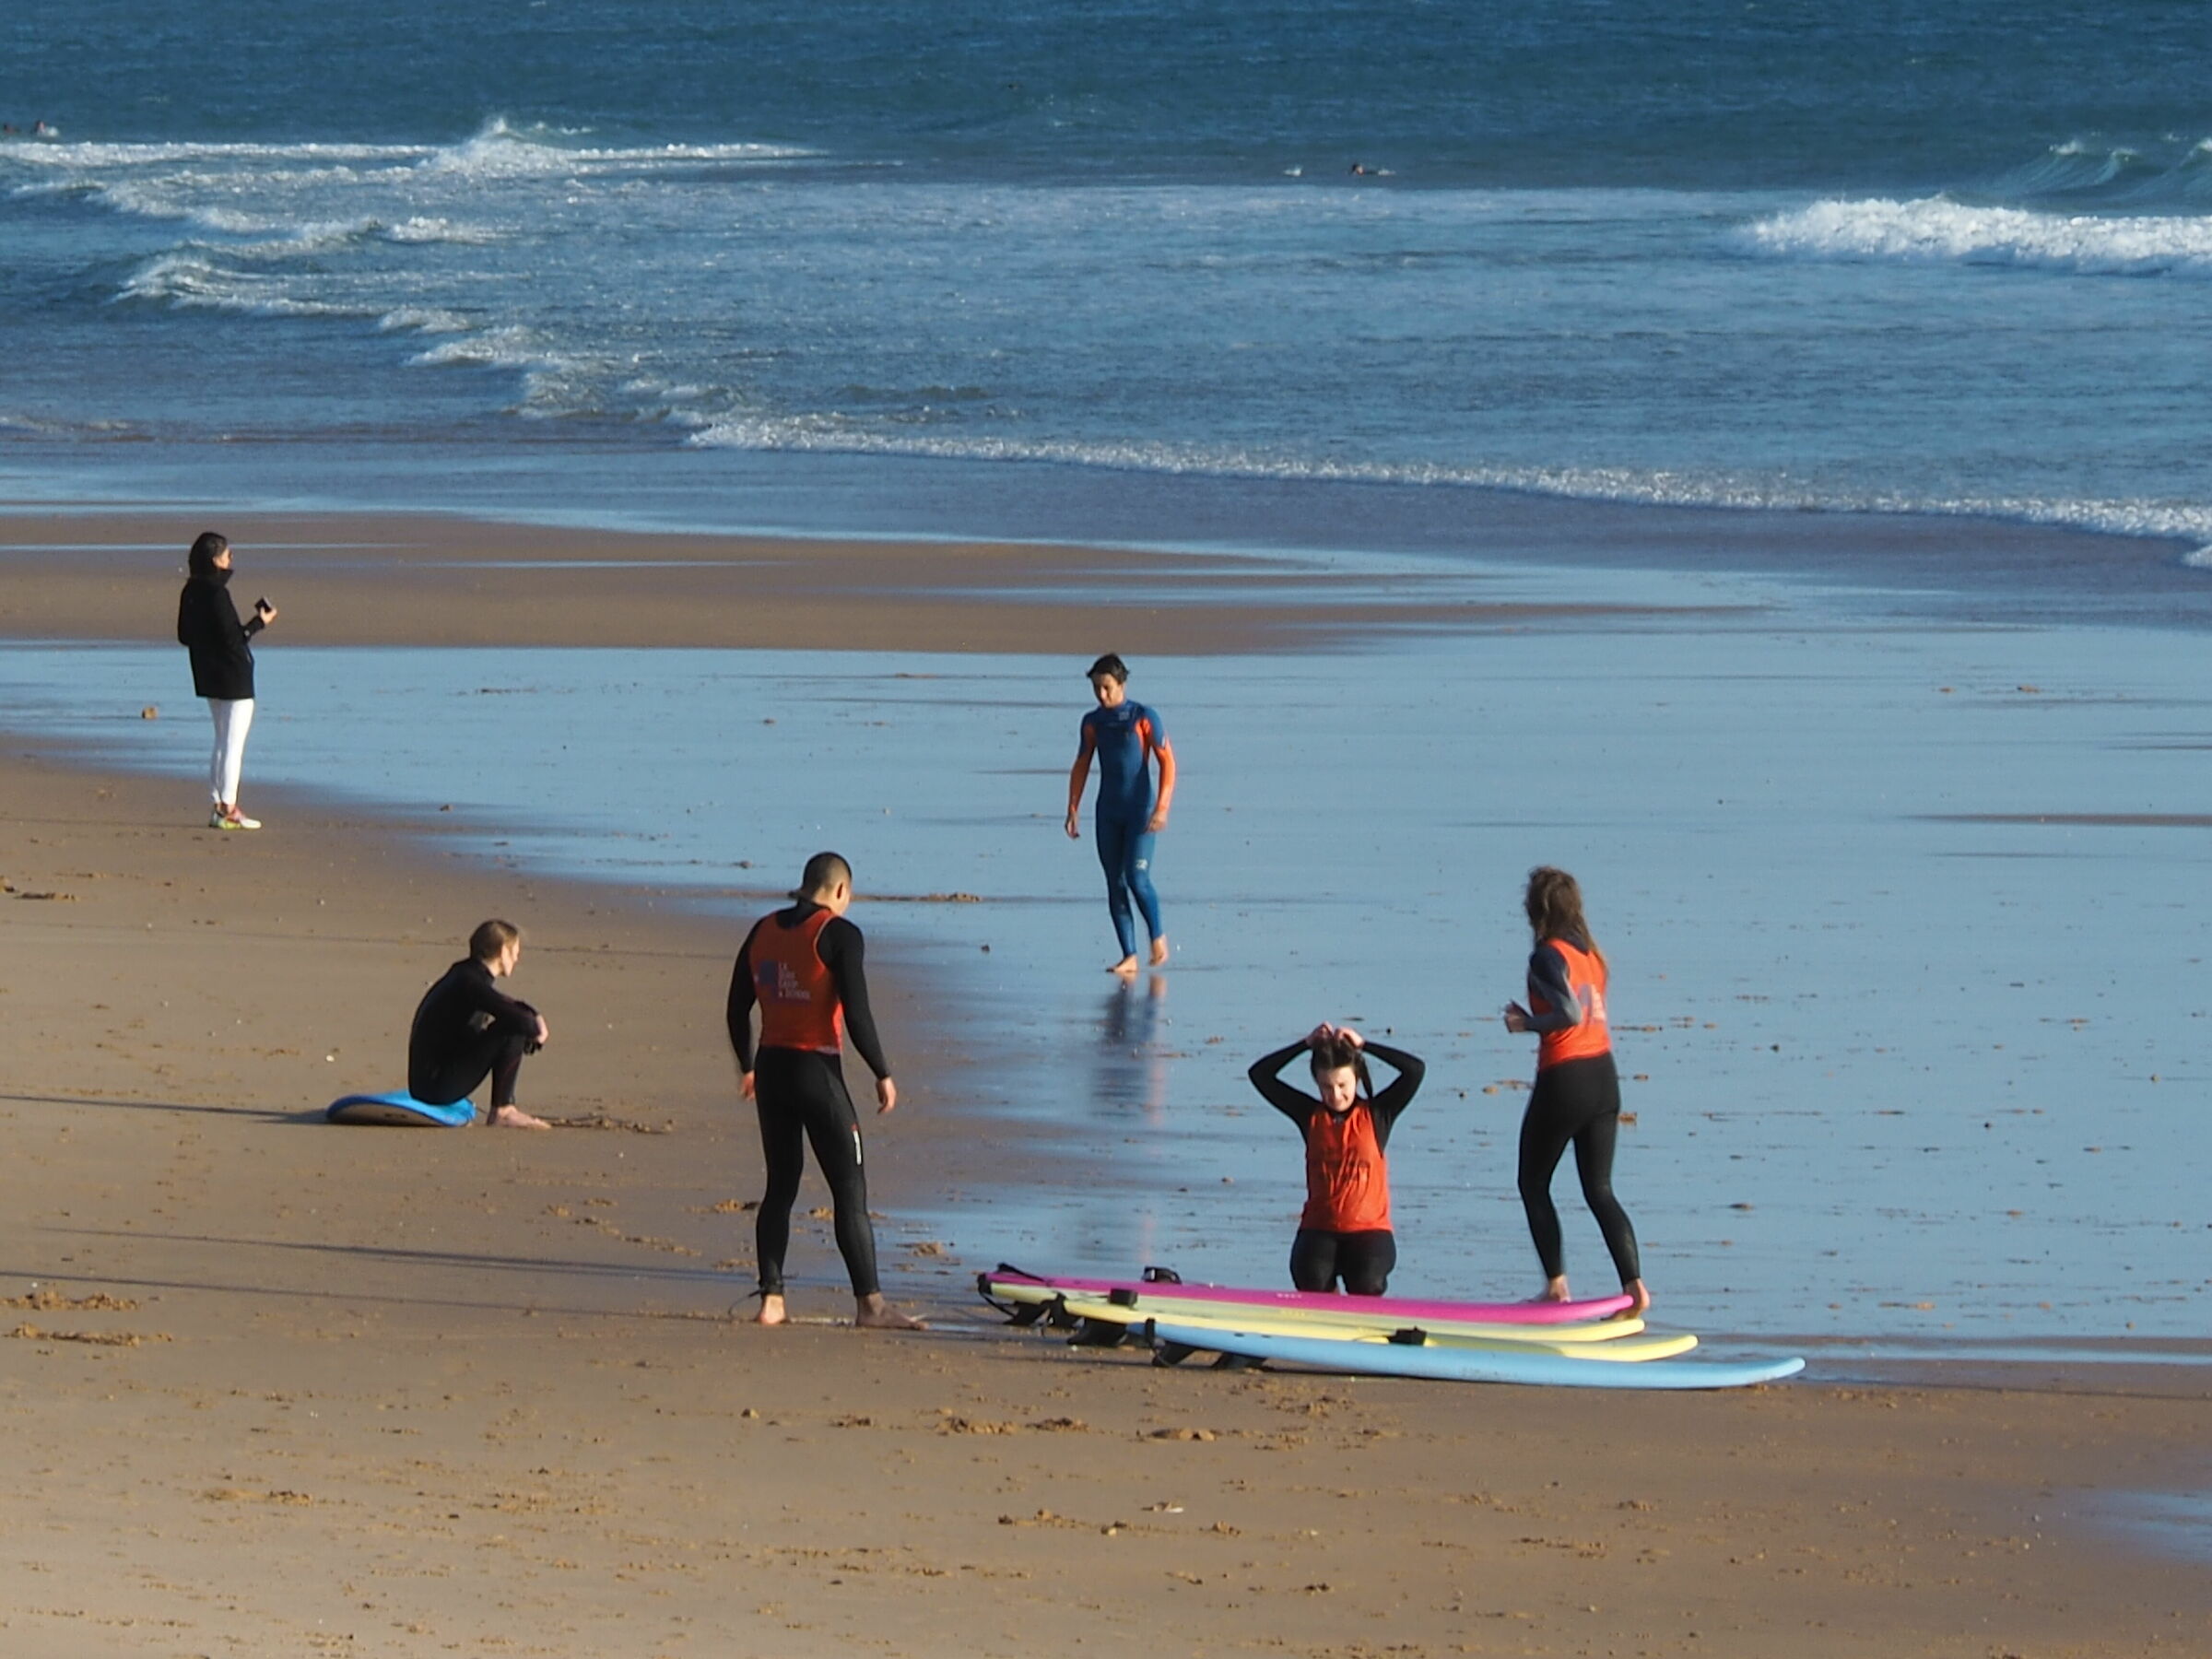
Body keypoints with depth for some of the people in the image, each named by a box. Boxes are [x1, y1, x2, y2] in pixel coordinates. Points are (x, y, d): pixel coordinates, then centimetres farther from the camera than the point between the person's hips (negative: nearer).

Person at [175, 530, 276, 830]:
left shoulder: (190, 592, 5)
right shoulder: (216, 593, -20)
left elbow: (185, 636, 10)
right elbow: (231, 637, -21)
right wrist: (259, 622, -9)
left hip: (208, 679, 9)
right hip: (234, 678, -9)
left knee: (222, 742, 17)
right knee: (233, 744, -2)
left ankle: (218, 805, 18)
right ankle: (227, 809, -1)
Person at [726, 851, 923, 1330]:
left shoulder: (764, 931, 8)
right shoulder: (838, 935, -10)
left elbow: (738, 1008, 14)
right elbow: (856, 1014, -15)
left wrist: (747, 1068, 27)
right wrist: (882, 1075, -6)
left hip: (771, 1069, 6)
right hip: (818, 1072, -6)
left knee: (781, 1186, 14)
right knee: (851, 1191, -2)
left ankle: (771, 1299, 11)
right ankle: (869, 1303, -4)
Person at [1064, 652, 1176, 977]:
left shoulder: (1144, 718, -7)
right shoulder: (1092, 723, 7)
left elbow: (1167, 762, -9)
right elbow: (1081, 767, 13)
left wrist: (1162, 808, -17)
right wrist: (1073, 810, 6)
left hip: (1140, 810, -5)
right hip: (1108, 813, 5)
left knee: (1137, 878, -15)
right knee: (1115, 884, 1)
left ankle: (1158, 936, 9)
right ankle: (1129, 956, 4)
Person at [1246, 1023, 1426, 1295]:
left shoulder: (1376, 1114, 3)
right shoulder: (1310, 1115, 9)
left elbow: (1416, 1069, -7)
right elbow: (1259, 1074, 8)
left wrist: (1363, 1045, -3)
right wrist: (1307, 1044, 3)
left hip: (1369, 1229, -1)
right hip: (1319, 1229, 1)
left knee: (1366, 1286, -28)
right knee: (1312, 1282, -28)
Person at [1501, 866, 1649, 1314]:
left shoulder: (1548, 955, -13)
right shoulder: (1592, 954, 10)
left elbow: (1570, 1013, -24)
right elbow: (1593, 1013, 9)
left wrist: (1527, 1023, -9)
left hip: (1563, 1079, -7)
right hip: (1604, 1076, 7)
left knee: (1534, 1184, 12)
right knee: (1599, 1190, 9)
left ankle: (1557, 1282, 9)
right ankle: (1634, 1283, -5)